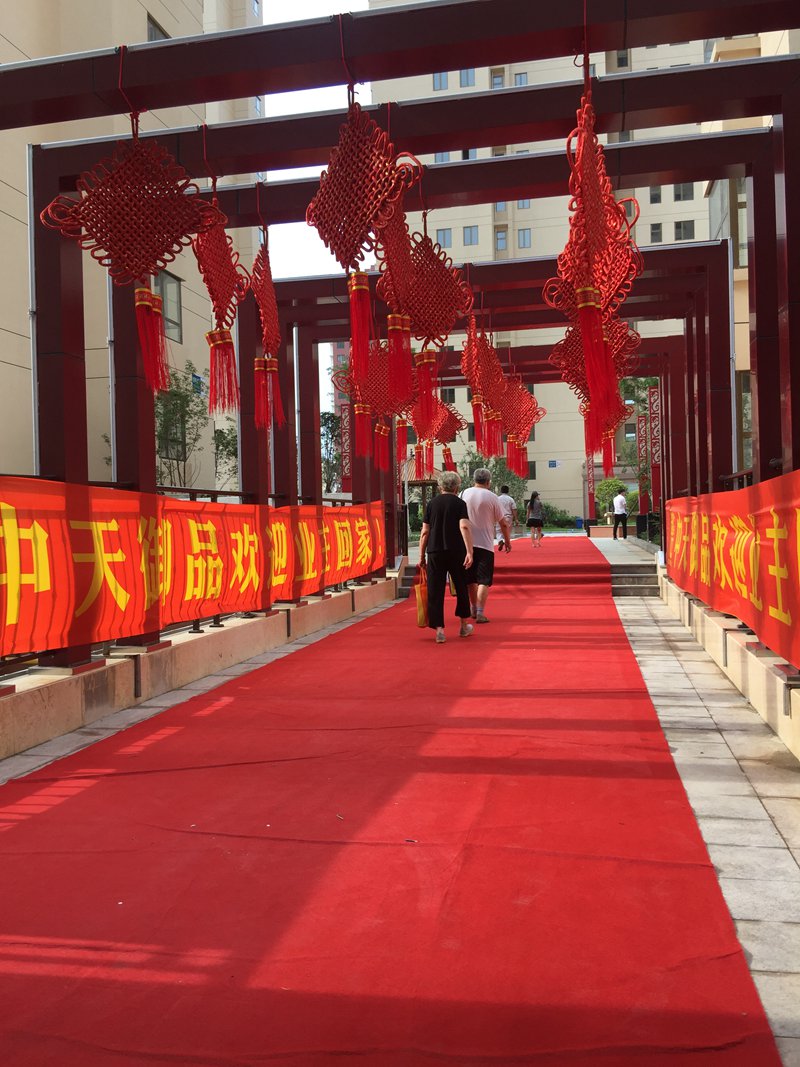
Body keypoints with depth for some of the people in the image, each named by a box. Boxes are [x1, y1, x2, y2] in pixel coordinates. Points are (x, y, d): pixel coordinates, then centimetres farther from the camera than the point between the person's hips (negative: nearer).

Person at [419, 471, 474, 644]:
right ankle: (464, 626, 27)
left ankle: (439, 629, -5)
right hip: (456, 552, -1)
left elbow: (425, 532, 4)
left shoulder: (432, 503, 6)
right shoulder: (459, 503, 0)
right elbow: (464, 527, -14)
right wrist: (469, 552, -17)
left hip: (435, 552, 1)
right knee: (461, 588, 16)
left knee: (435, 591, 2)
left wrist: (422, 555, 10)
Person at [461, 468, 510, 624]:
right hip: (485, 544, -3)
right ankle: (480, 612, -10)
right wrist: (507, 541, 13)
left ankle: (474, 609, 29)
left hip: (467, 542, 4)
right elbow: (503, 523, 0)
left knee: (471, 579, 17)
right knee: (484, 580, -1)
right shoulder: (492, 497, -5)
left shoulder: (464, 494, 2)